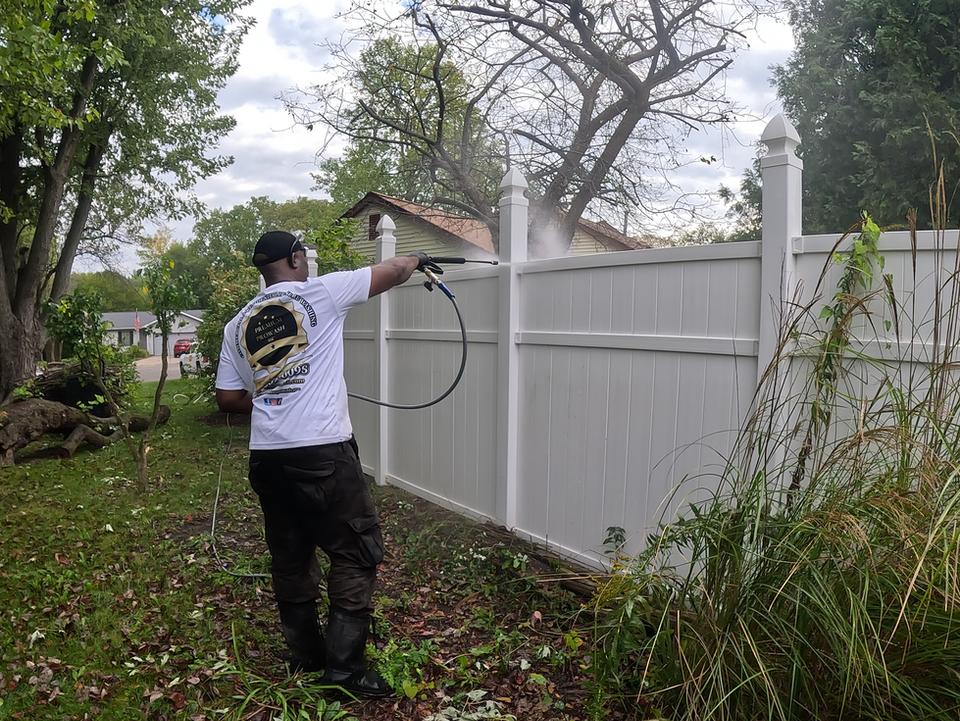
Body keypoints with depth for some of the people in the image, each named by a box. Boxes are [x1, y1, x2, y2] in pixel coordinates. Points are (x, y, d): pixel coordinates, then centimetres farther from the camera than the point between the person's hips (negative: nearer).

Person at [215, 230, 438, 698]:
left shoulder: (238, 325, 11)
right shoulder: (320, 294, -4)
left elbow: (228, 399, 12)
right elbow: (391, 272, 6)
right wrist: (416, 259, 26)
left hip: (266, 458, 7)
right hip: (322, 454, -6)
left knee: (290, 558, 18)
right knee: (357, 555, 3)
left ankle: (305, 655, 31)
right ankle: (343, 665, 5)